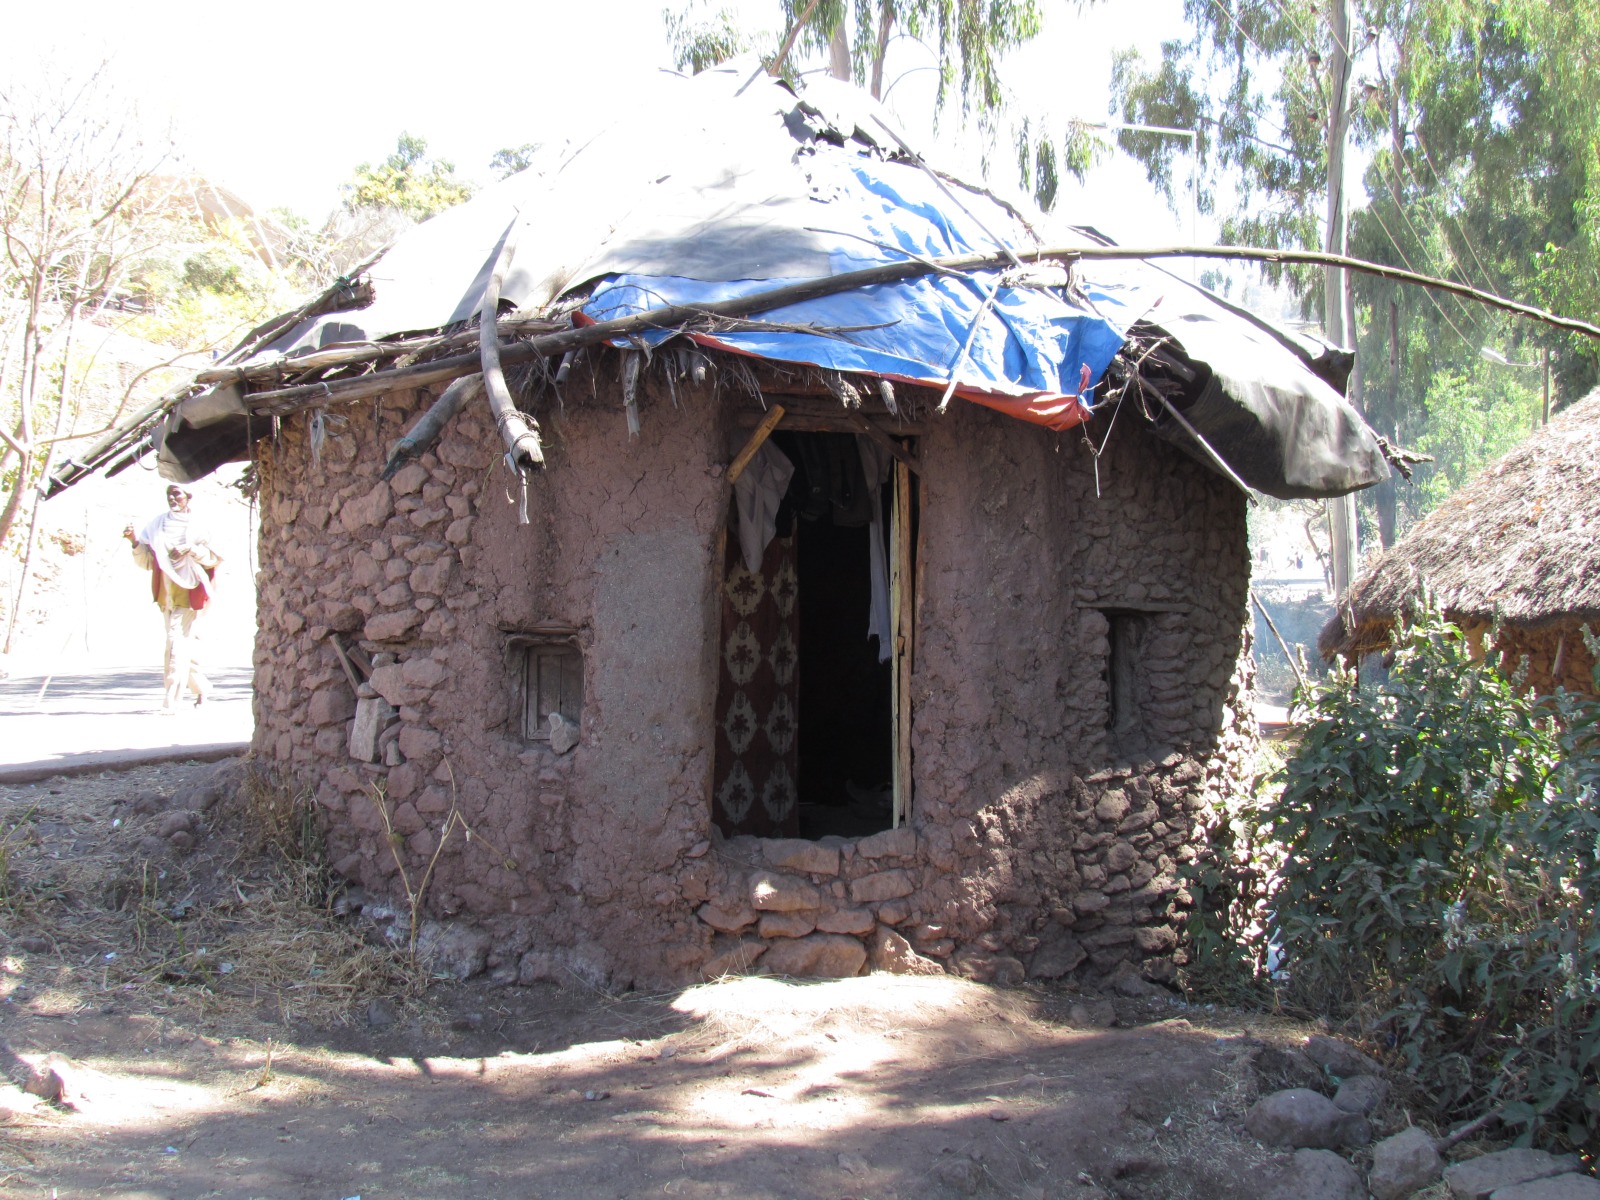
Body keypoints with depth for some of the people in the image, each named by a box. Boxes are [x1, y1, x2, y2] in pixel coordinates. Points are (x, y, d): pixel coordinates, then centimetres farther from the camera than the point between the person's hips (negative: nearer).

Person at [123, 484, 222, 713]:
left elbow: (212, 558, -1)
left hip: (187, 592, -5)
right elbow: (146, 560, 7)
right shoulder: (157, 524, 8)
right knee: (182, 643, 14)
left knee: (177, 642, -12)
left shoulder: (197, 526, -2)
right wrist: (135, 541, -10)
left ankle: (170, 701, -13)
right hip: (165, 593, 5)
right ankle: (202, 687, 31)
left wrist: (191, 549, -16)